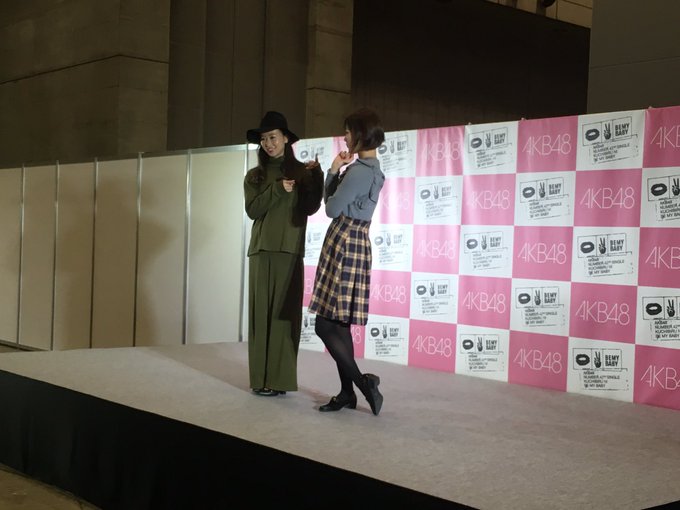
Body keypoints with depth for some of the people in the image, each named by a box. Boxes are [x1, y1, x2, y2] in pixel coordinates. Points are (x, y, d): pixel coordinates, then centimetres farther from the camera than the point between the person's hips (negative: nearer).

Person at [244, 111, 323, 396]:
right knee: (261, 312, 0)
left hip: (290, 251, -2)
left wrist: (316, 176, -12)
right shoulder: (254, 176, 13)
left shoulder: (301, 171, 7)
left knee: (285, 313, -4)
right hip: (262, 251, 2)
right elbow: (252, 210, 0)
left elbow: (311, 208, -3)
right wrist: (277, 189, -10)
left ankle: (281, 379, -2)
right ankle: (262, 379, 3)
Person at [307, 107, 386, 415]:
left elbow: (332, 208, -12)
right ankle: (347, 392, 13)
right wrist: (336, 172, 4)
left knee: (325, 325, -7)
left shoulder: (358, 171, -17)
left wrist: (334, 171, 2)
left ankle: (361, 382, -5)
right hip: (355, 242, 10)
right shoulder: (372, 168, 16)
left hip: (345, 244, -10)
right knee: (338, 324, 11)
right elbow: (338, 201, 16)